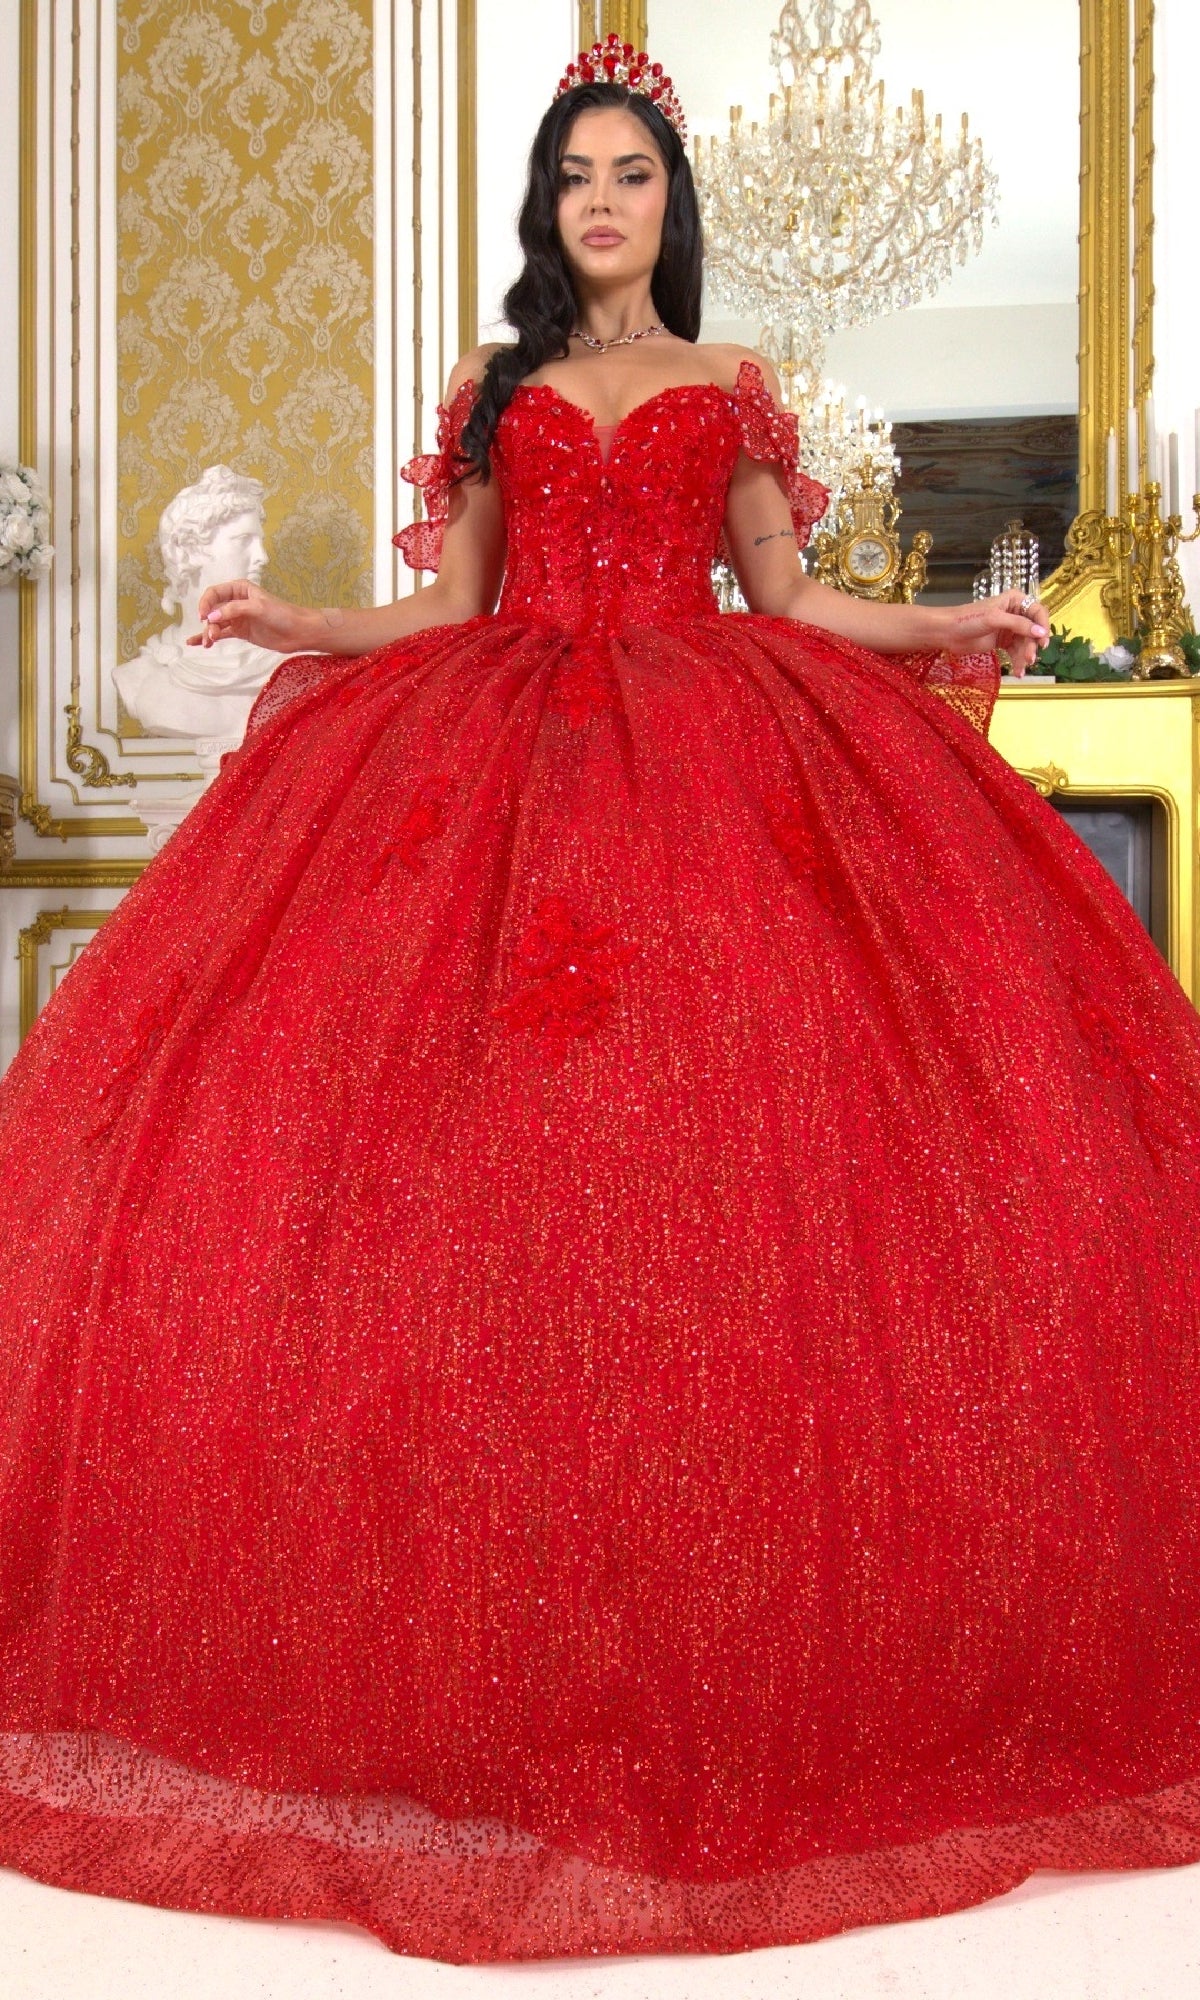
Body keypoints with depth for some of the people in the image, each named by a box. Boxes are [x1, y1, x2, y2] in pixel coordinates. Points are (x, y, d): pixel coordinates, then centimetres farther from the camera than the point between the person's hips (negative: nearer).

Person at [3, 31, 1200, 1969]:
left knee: (726, 1088, -15)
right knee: (473, 1106, -12)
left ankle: (742, 1617, -2)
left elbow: (788, 594, 14)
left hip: (711, 747, 0)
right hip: (509, 749, 1)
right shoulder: (498, 390, 19)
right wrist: (301, 623, 3)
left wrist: (954, 624, 3)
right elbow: (454, 602, 15)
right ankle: (507, 1627, 0)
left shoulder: (732, 391, 17)